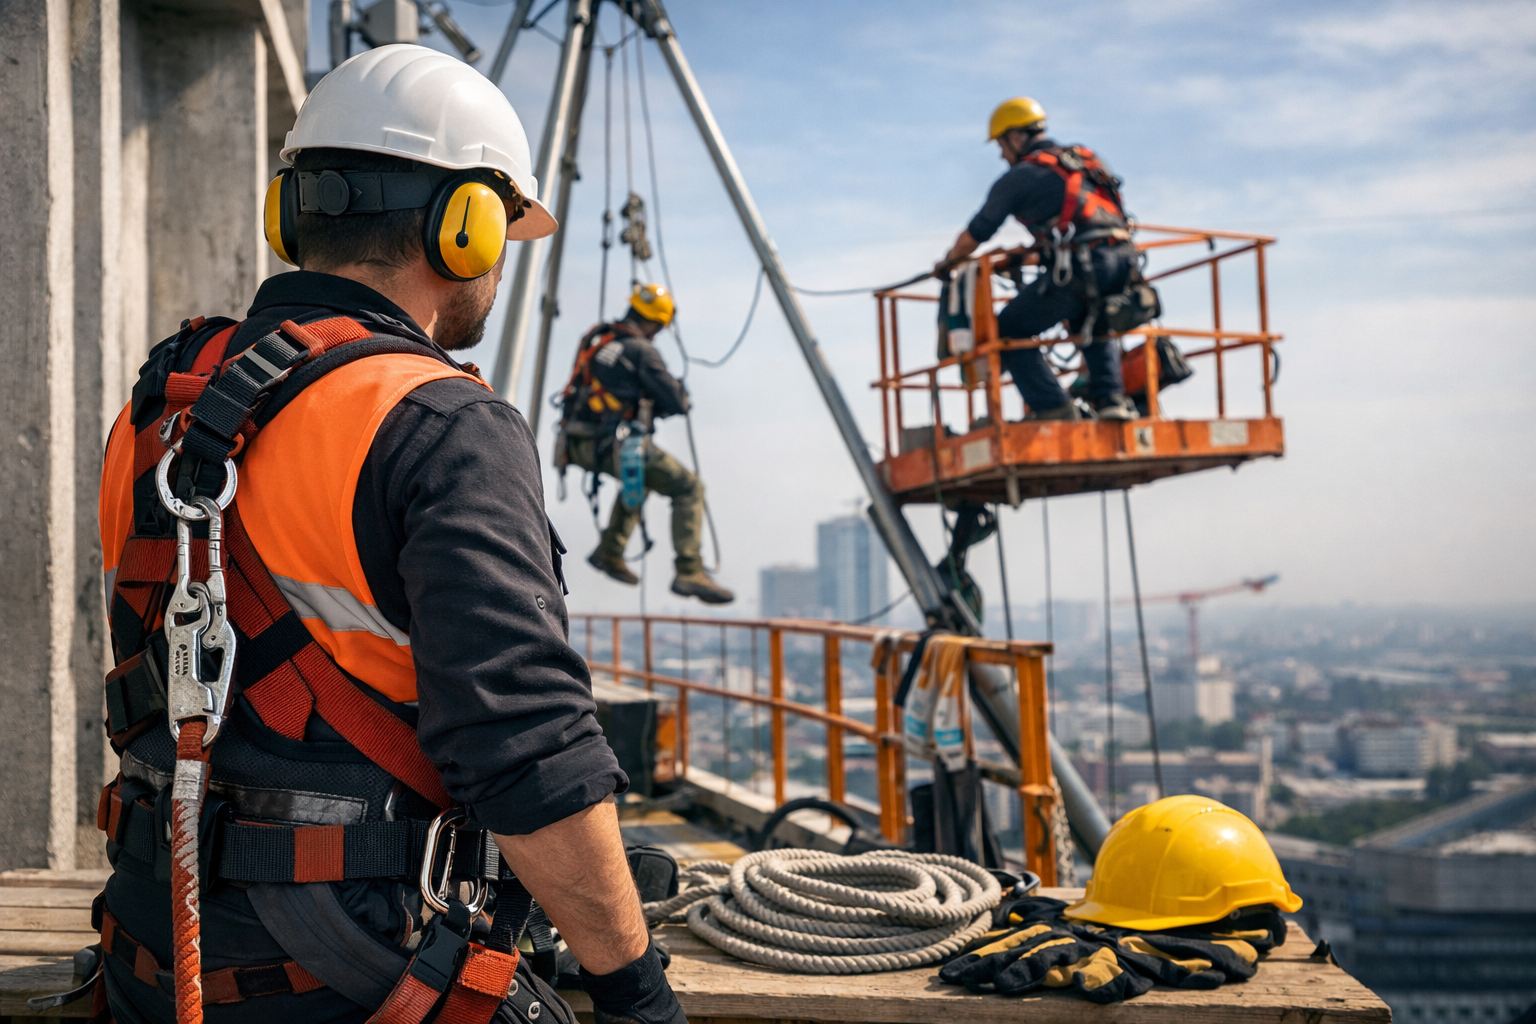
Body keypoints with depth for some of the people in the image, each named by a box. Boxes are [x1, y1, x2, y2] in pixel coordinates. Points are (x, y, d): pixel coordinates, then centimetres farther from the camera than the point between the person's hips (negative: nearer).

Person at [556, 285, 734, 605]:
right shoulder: (641, 351, -10)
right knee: (688, 488, 0)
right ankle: (689, 572, -11)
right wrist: (679, 388, 13)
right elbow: (677, 404, -9)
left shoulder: (592, 338, 14)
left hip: (576, 444, 8)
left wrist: (647, 403, 21)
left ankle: (609, 553, 32)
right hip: (613, 445, -8)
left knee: (640, 477, 34)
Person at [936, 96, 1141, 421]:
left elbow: (976, 233, 12)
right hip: (1123, 262, 7)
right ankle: (1110, 398, 15)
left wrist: (947, 262, 30)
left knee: (1008, 332, 7)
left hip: (1081, 267, -7)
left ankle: (1052, 407, -4)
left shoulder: (1019, 177, 5)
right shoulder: (1083, 159, 25)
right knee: (1095, 327, 35)